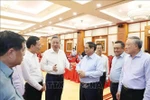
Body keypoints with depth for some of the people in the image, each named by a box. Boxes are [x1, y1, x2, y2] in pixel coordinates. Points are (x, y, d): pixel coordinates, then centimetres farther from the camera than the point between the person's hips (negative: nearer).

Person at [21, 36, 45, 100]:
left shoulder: (35, 56, 5)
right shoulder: (25, 58, -21)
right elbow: (27, 77, -21)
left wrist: (42, 84, 9)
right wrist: (40, 87, -12)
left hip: (39, 85, 8)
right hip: (32, 87, -8)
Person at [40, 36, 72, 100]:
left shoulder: (62, 52, 7)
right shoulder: (47, 53, -9)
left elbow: (66, 63, 8)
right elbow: (42, 66, -12)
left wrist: (69, 66, -14)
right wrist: (51, 68, -28)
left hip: (61, 77, 5)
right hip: (51, 78, -4)